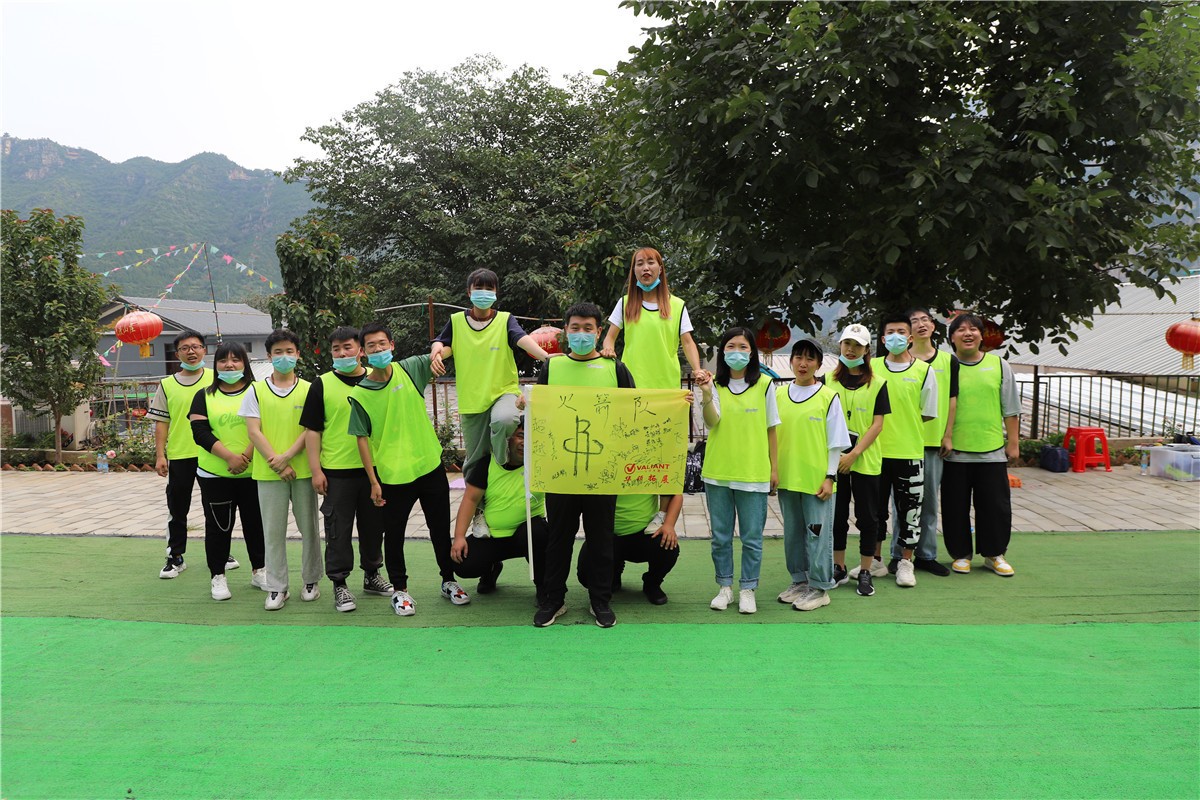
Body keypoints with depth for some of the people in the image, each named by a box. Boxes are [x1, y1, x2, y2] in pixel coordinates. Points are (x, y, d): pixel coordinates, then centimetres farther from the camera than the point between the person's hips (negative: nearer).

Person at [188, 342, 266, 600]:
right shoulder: (204, 396, 6)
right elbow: (200, 432, -5)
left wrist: (246, 456, -17)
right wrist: (231, 457, -17)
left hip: (252, 473, 0)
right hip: (214, 474, 1)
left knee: (255, 522, 8)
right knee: (218, 525, 6)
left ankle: (258, 571, 22)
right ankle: (218, 576, 17)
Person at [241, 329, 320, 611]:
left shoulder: (309, 389, 3)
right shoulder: (256, 391, 5)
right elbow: (253, 431, -1)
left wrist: (287, 456, -15)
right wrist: (276, 463, -10)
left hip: (303, 469, 0)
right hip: (268, 472, 0)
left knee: (308, 527, 7)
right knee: (273, 531, 4)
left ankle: (311, 581, 21)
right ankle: (277, 588, 13)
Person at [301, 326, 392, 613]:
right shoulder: (322, 385, -1)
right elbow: (312, 430, -1)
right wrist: (316, 470, -7)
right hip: (336, 471, -2)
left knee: (373, 525, 14)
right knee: (338, 530, 3)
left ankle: (372, 575, 30)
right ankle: (339, 584, 14)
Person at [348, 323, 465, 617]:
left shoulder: (410, 369, -2)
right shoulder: (359, 394, -7)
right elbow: (362, 438, -4)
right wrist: (373, 481, -7)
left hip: (430, 466, 2)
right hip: (392, 475, -2)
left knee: (441, 528, 13)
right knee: (394, 534, 8)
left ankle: (449, 581, 30)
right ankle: (399, 589, 25)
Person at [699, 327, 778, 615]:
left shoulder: (764, 385, -1)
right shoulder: (716, 385, 2)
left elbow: (771, 429, 4)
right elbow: (712, 422, -12)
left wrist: (774, 468, 3)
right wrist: (706, 396, -28)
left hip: (753, 473, -2)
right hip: (717, 472, 2)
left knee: (751, 537, 4)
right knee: (721, 536, 10)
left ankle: (748, 590, 17)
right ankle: (725, 588, 22)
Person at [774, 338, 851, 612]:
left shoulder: (829, 397, -3)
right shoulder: (779, 394, 6)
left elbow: (836, 443, -2)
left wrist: (830, 477, -7)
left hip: (816, 479, -4)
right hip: (786, 477, 4)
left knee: (818, 534, 1)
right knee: (792, 533, 13)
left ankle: (819, 587, 12)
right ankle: (799, 580, 27)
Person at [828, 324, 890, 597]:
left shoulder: (877, 384, 1)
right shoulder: (828, 381, 6)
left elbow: (877, 424, -4)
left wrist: (854, 454, -13)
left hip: (865, 460, -1)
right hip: (834, 459, 2)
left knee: (867, 517, 3)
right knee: (837, 515, 9)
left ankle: (865, 572, 14)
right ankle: (838, 569, 22)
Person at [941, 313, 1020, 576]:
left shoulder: (999, 366, 7)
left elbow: (1010, 410, 10)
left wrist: (1013, 443, 7)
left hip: (992, 451, 1)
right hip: (955, 452, -1)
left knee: (996, 505, 5)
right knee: (956, 507, 5)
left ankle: (994, 554, 20)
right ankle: (961, 554, 20)